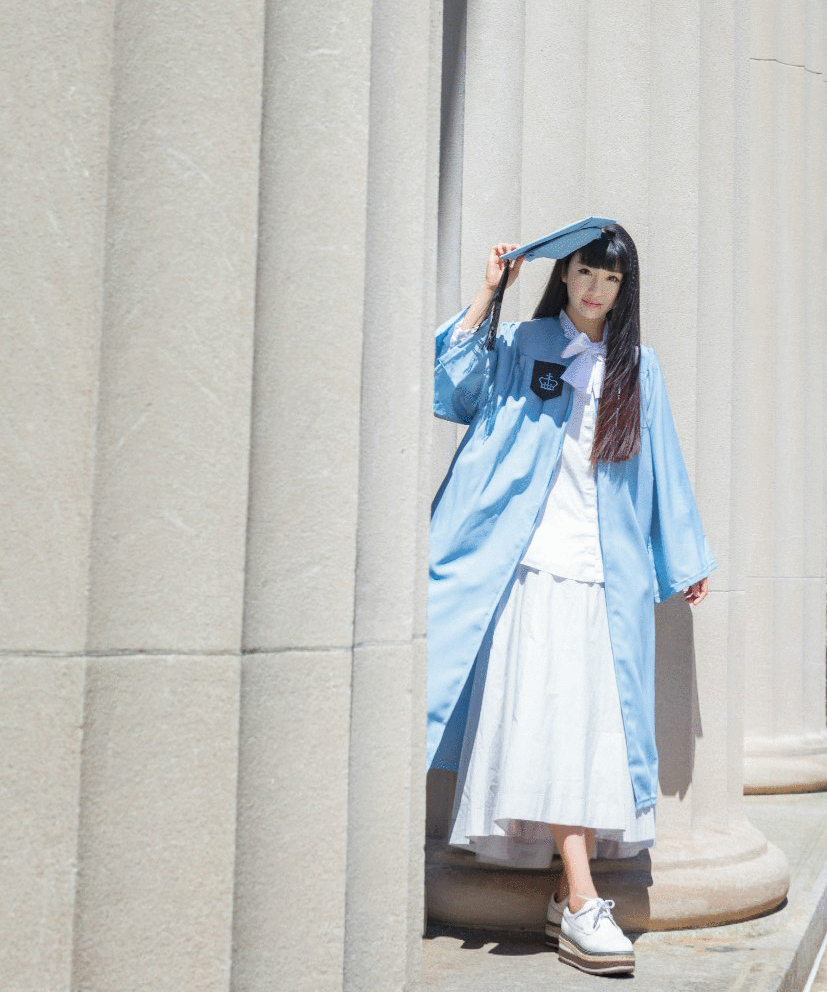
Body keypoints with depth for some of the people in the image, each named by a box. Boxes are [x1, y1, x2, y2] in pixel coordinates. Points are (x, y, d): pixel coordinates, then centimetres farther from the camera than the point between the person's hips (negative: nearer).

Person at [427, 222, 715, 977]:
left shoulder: (637, 368, 15)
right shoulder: (523, 347, 9)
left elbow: (661, 468, 18)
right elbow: (457, 382, -6)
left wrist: (685, 561, 19)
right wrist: (489, 291, -6)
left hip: (608, 575, 3)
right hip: (534, 568, -3)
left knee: (596, 729, 1)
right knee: (549, 724, -11)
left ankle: (571, 898, 9)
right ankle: (582, 905, -11)